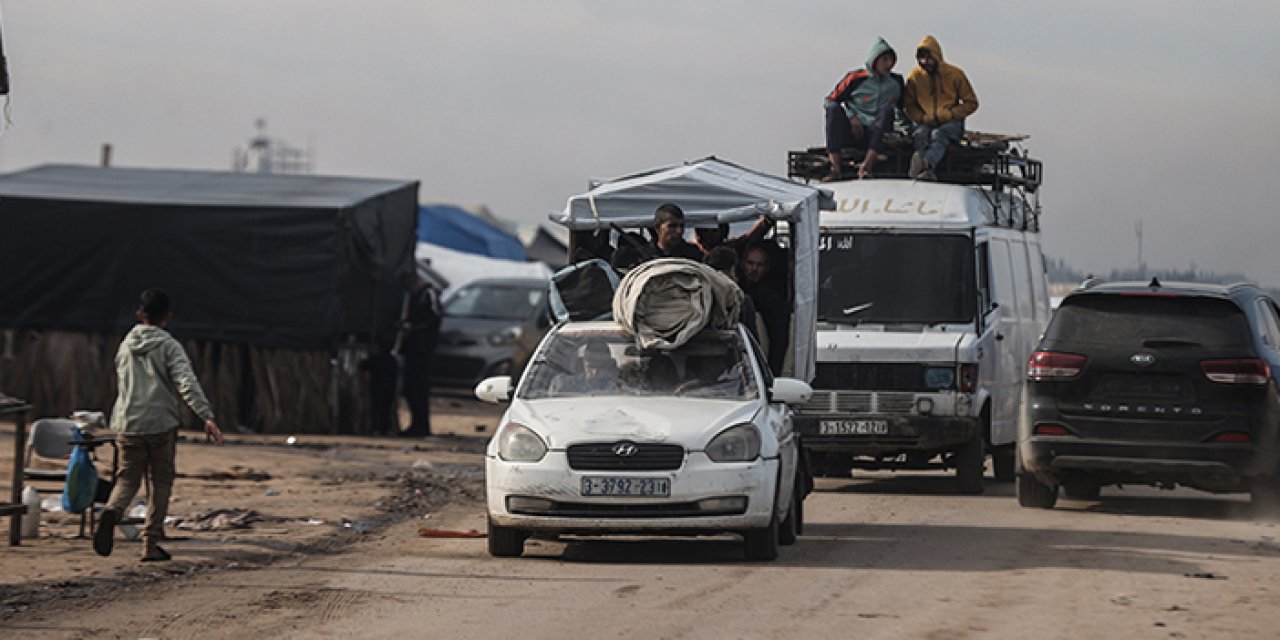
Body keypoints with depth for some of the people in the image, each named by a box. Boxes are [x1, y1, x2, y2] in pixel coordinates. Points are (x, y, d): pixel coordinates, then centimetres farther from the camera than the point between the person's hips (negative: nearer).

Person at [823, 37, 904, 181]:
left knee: (888, 109, -27)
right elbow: (829, 101, 4)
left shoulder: (896, 82, 11)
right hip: (852, 132, -1)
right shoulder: (856, 78, 1)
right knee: (834, 108, -27)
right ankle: (835, 168, -40)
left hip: (877, 133, 1)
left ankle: (866, 165, -41)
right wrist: (851, 116, -8)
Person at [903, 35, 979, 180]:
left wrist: (949, 114, -10)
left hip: (951, 124, -2)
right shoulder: (914, 76, 6)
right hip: (926, 124, 2)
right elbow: (908, 105, 13)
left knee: (938, 134, -37)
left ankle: (925, 163, -68)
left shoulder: (954, 74, 1)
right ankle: (927, 171, -59)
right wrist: (922, 118, -7)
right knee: (921, 135, -34)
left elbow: (971, 103, 4)